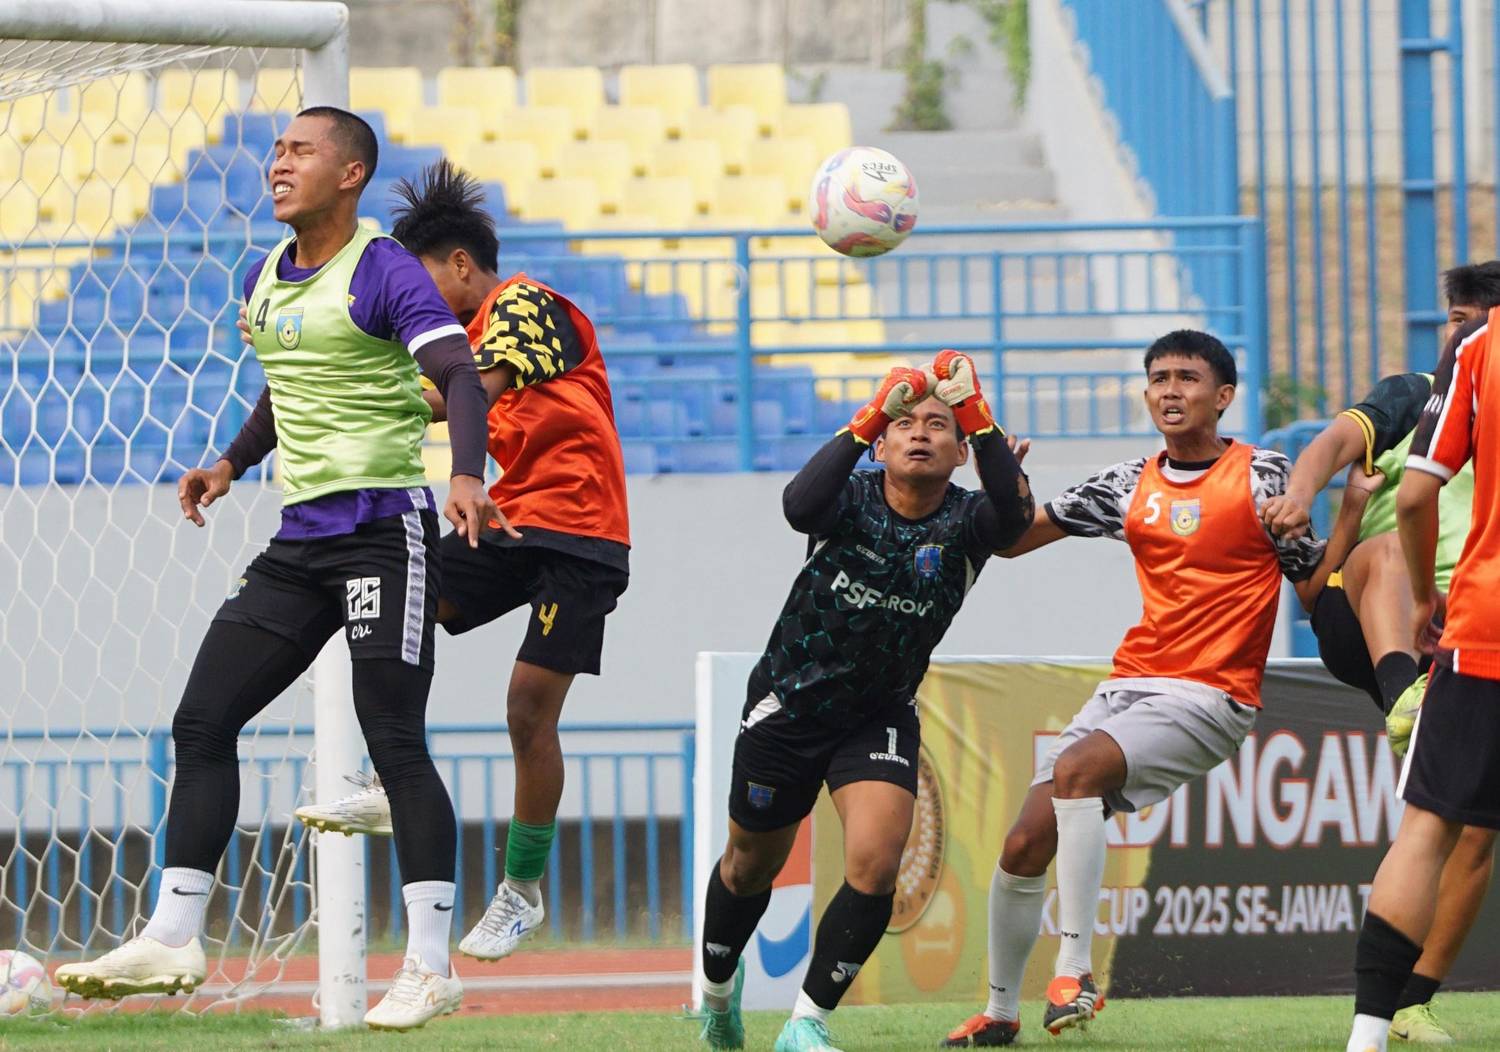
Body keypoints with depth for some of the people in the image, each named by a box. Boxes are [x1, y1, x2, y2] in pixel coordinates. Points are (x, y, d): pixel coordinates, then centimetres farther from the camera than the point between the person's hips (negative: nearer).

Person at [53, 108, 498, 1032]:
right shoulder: (264, 280, 14)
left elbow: (460, 374, -22)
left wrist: (468, 475, -39)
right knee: (203, 722, 3)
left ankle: (431, 966, -4)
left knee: (395, 743, -9)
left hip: (384, 529, -8)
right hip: (300, 537, 8)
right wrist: (234, 462, 21)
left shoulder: (385, 273, -11)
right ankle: (172, 940, 7)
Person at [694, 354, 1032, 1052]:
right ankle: (717, 987, 44)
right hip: (788, 702, 0)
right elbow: (799, 507, -40)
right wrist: (868, 420, -46)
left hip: (880, 718, 0)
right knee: (752, 865, 15)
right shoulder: (851, 500, -15)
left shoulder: (965, 523, -13)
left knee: (875, 864, -21)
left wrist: (979, 418, -47)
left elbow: (1013, 515, -38)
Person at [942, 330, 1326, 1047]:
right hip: (1130, 684, 6)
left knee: (1077, 768, -32)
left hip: (1211, 695, -6)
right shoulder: (1131, 485, 12)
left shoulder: (1262, 476, -2)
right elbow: (1011, 538, 11)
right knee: (1024, 846, 0)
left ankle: (1075, 971, -28)